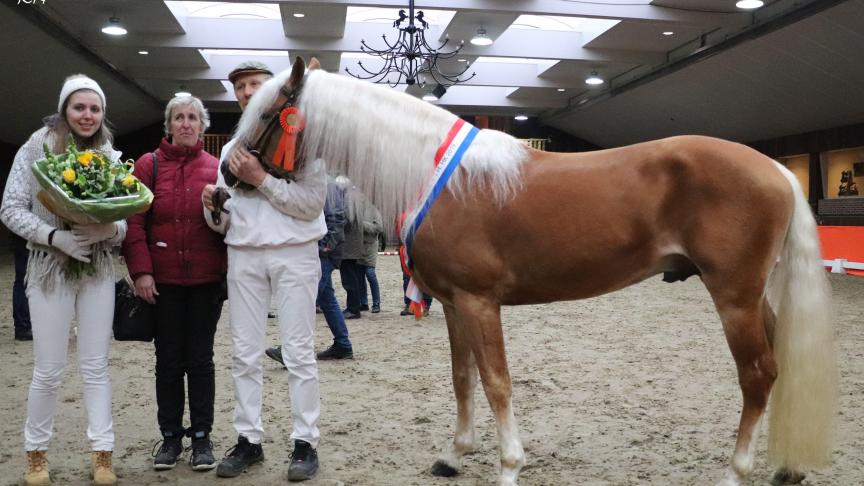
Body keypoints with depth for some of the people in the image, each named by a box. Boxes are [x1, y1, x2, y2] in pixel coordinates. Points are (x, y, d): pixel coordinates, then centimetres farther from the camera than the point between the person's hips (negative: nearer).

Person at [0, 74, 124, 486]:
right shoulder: (36, 148, -5)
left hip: (98, 270, 2)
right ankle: (35, 452, 25)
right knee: (48, 370, 4)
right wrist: (54, 236, -20)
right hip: (50, 269, -2)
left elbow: (124, 219, 5)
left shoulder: (110, 157, 3)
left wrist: (109, 229, -17)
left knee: (95, 367, 7)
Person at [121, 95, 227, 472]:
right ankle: (171, 436, 21)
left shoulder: (216, 168, 4)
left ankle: (202, 437, 17)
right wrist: (141, 271, -9)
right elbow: (134, 221, -2)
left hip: (206, 279, 0)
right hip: (163, 279, 0)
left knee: (200, 358, 6)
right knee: (169, 359, 8)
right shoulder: (148, 165, 2)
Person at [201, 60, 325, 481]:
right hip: (243, 257, 5)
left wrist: (261, 179, -16)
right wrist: (213, 206, -8)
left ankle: (306, 443, 9)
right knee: (245, 355, 8)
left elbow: (312, 203, -11)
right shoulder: (231, 150, 14)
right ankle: (248, 440, 19)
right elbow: (224, 222, 14)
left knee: (299, 354, 0)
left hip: (294, 255, -4)